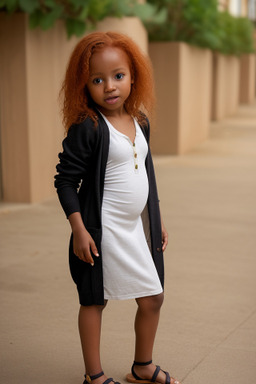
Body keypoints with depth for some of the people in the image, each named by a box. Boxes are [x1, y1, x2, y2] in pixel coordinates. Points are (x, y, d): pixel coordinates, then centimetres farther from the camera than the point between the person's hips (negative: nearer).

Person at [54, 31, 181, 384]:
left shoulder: (140, 121, 5)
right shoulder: (87, 128, -16)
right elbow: (65, 180, -14)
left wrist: (158, 220, 17)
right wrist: (79, 229, -17)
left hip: (138, 226, 7)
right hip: (103, 230, -7)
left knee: (153, 298, 13)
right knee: (95, 301, 8)